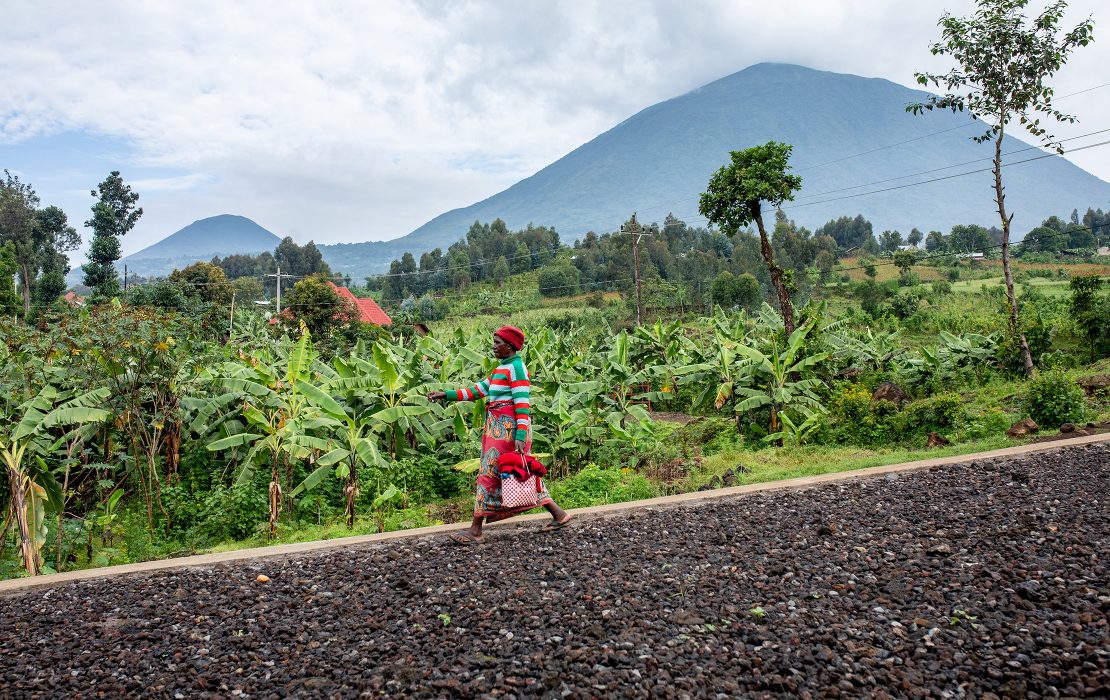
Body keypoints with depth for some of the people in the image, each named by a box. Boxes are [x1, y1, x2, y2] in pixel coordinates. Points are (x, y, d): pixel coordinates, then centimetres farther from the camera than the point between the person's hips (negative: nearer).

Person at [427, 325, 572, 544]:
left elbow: (522, 403, -18)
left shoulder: (515, 367, -11)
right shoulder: (502, 368, 18)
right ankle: (558, 514, 18)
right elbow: (478, 390, 19)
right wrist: (447, 395, 14)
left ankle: (476, 530, -2)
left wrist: (520, 436, -24)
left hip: (507, 427, -10)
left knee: (489, 473, -7)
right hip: (499, 426, 10)